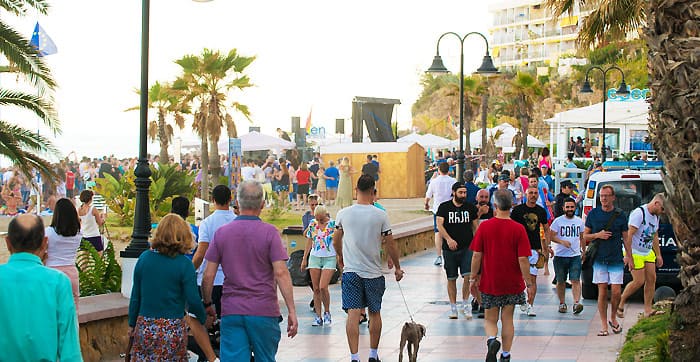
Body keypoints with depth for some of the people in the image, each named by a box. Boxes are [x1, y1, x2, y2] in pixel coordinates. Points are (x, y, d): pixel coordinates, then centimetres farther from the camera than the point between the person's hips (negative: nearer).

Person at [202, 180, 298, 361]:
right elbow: (281, 273, -11)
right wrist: (292, 311, -9)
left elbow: (208, 276, 3)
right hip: (264, 312, -2)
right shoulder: (269, 232, -4)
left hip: (231, 312, 2)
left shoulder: (221, 233, 4)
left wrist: (207, 304, 17)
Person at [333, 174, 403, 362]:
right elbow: (390, 244, -1)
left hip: (351, 271, 0)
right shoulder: (380, 215, -6)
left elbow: (336, 242, 12)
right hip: (374, 272, 0)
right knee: (375, 313, 15)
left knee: (353, 314, -4)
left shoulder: (343, 214, -2)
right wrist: (397, 267, 13)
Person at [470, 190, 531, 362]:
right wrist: (528, 282, -2)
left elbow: (476, 256, -5)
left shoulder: (484, 226, -8)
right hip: (512, 283, 0)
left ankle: (492, 339, -16)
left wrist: (473, 278, 6)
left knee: (490, 319, 12)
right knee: (507, 319, 14)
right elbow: (523, 259, -12)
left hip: (489, 283, 0)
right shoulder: (518, 229, -11)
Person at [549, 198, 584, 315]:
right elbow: (551, 236, -6)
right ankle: (562, 303, 18)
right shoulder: (558, 221, -1)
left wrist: (584, 251, 18)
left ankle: (576, 303, -21)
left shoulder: (579, 221, 10)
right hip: (560, 256, -1)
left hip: (575, 255, 1)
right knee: (561, 281, 6)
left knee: (576, 280, -11)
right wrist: (562, 242, -21)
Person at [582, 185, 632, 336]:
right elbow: (585, 236, 9)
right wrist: (597, 235, -10)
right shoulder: (593, 214, 5)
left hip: (616, 259, 0)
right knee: (602, 291, 0)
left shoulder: (620, 215, 4)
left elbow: (625, 238, 9)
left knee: (616, 291, -5)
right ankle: (604, 325, 7)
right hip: (599, 259, 0)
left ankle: (613, 319, 19)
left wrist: (629, 257, 2)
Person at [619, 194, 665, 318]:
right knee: (639, 281, -9)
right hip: (634, 253, -9)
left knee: (651, 279, 2)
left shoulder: (655, 216, 9)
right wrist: (627, 255, -26)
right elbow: (629, 235, -23)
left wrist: (658, 255, 21)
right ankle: (620, 303, 10)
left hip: (648, 253, 9)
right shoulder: (639, 213, -20)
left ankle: (648, 310, 8)